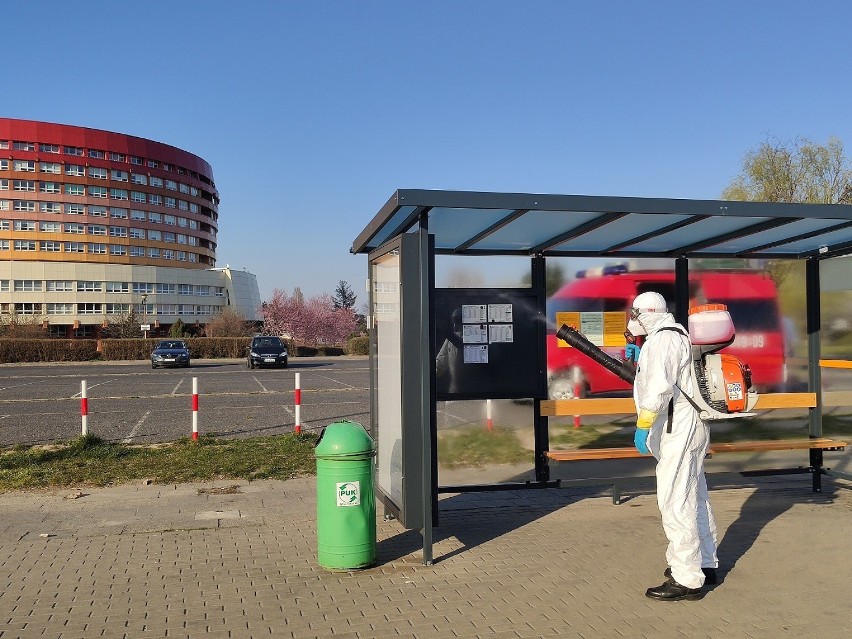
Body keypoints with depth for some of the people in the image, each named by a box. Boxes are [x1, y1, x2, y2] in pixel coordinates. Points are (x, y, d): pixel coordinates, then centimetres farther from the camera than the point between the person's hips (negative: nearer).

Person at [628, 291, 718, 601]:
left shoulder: (663, 339, -15)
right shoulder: (675, 335, 19)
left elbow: (660, 386, -27)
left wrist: (642, 427, -27)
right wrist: (640, 359, 15)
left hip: (678, 431, -11)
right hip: (688, 427, 11)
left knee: (675, 503, -9)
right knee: (695, 498, 19)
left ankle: (687, 580, -6)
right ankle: (706, 563, 31)